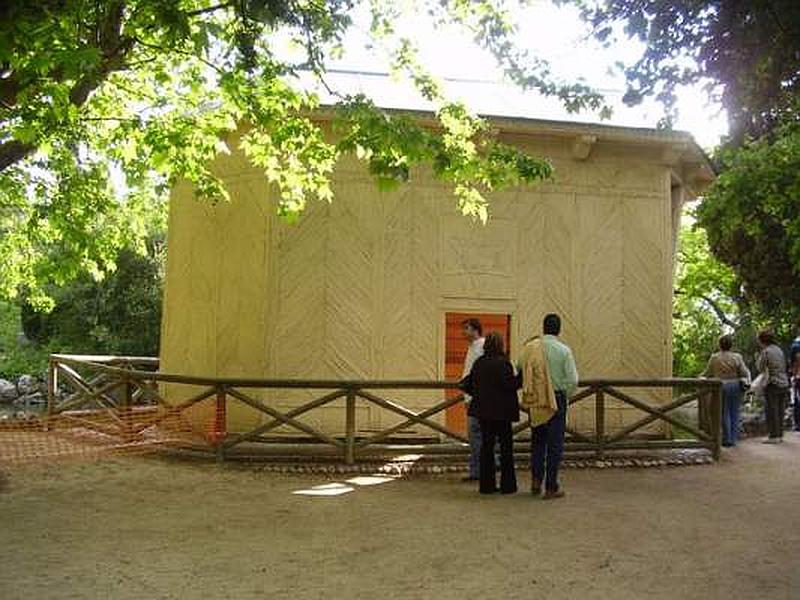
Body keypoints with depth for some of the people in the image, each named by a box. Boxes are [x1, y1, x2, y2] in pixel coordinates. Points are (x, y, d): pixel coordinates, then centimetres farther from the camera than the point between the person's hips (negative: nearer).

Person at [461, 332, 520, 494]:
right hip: (501, 411, -6)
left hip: (483, 410, 6)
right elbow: (510, 384, -19)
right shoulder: (503, 362, -14)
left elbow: (468, 385, 9)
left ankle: (486, 485, 13)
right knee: (506, 447, 5)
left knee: (486, 446, 11)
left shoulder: (478, 363, 5)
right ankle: (507, 485, 9)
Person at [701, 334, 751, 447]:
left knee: (725, 413, 5)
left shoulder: (714, 357, -5)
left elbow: (707, 373, 2)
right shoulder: (737, 357, -3)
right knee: (734, 412, 10)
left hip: (721, 386, -1)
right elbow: (744, 373, -1)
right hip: (735, 386, 1)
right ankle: (734, 438, 12)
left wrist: (701, 377, 22)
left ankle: (727, 439, 6)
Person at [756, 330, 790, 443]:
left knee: (771, 411, -1)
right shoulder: (779, 350, 11)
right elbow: (784, 367, 15)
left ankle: (774, 437, 0)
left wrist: (758, 358, 10)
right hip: (784, 383, 7)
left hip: (773, 384, -7)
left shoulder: (765, 351, -12)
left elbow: (760, 369, -5)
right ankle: (780, 435, 17)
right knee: (780, 411, 12)